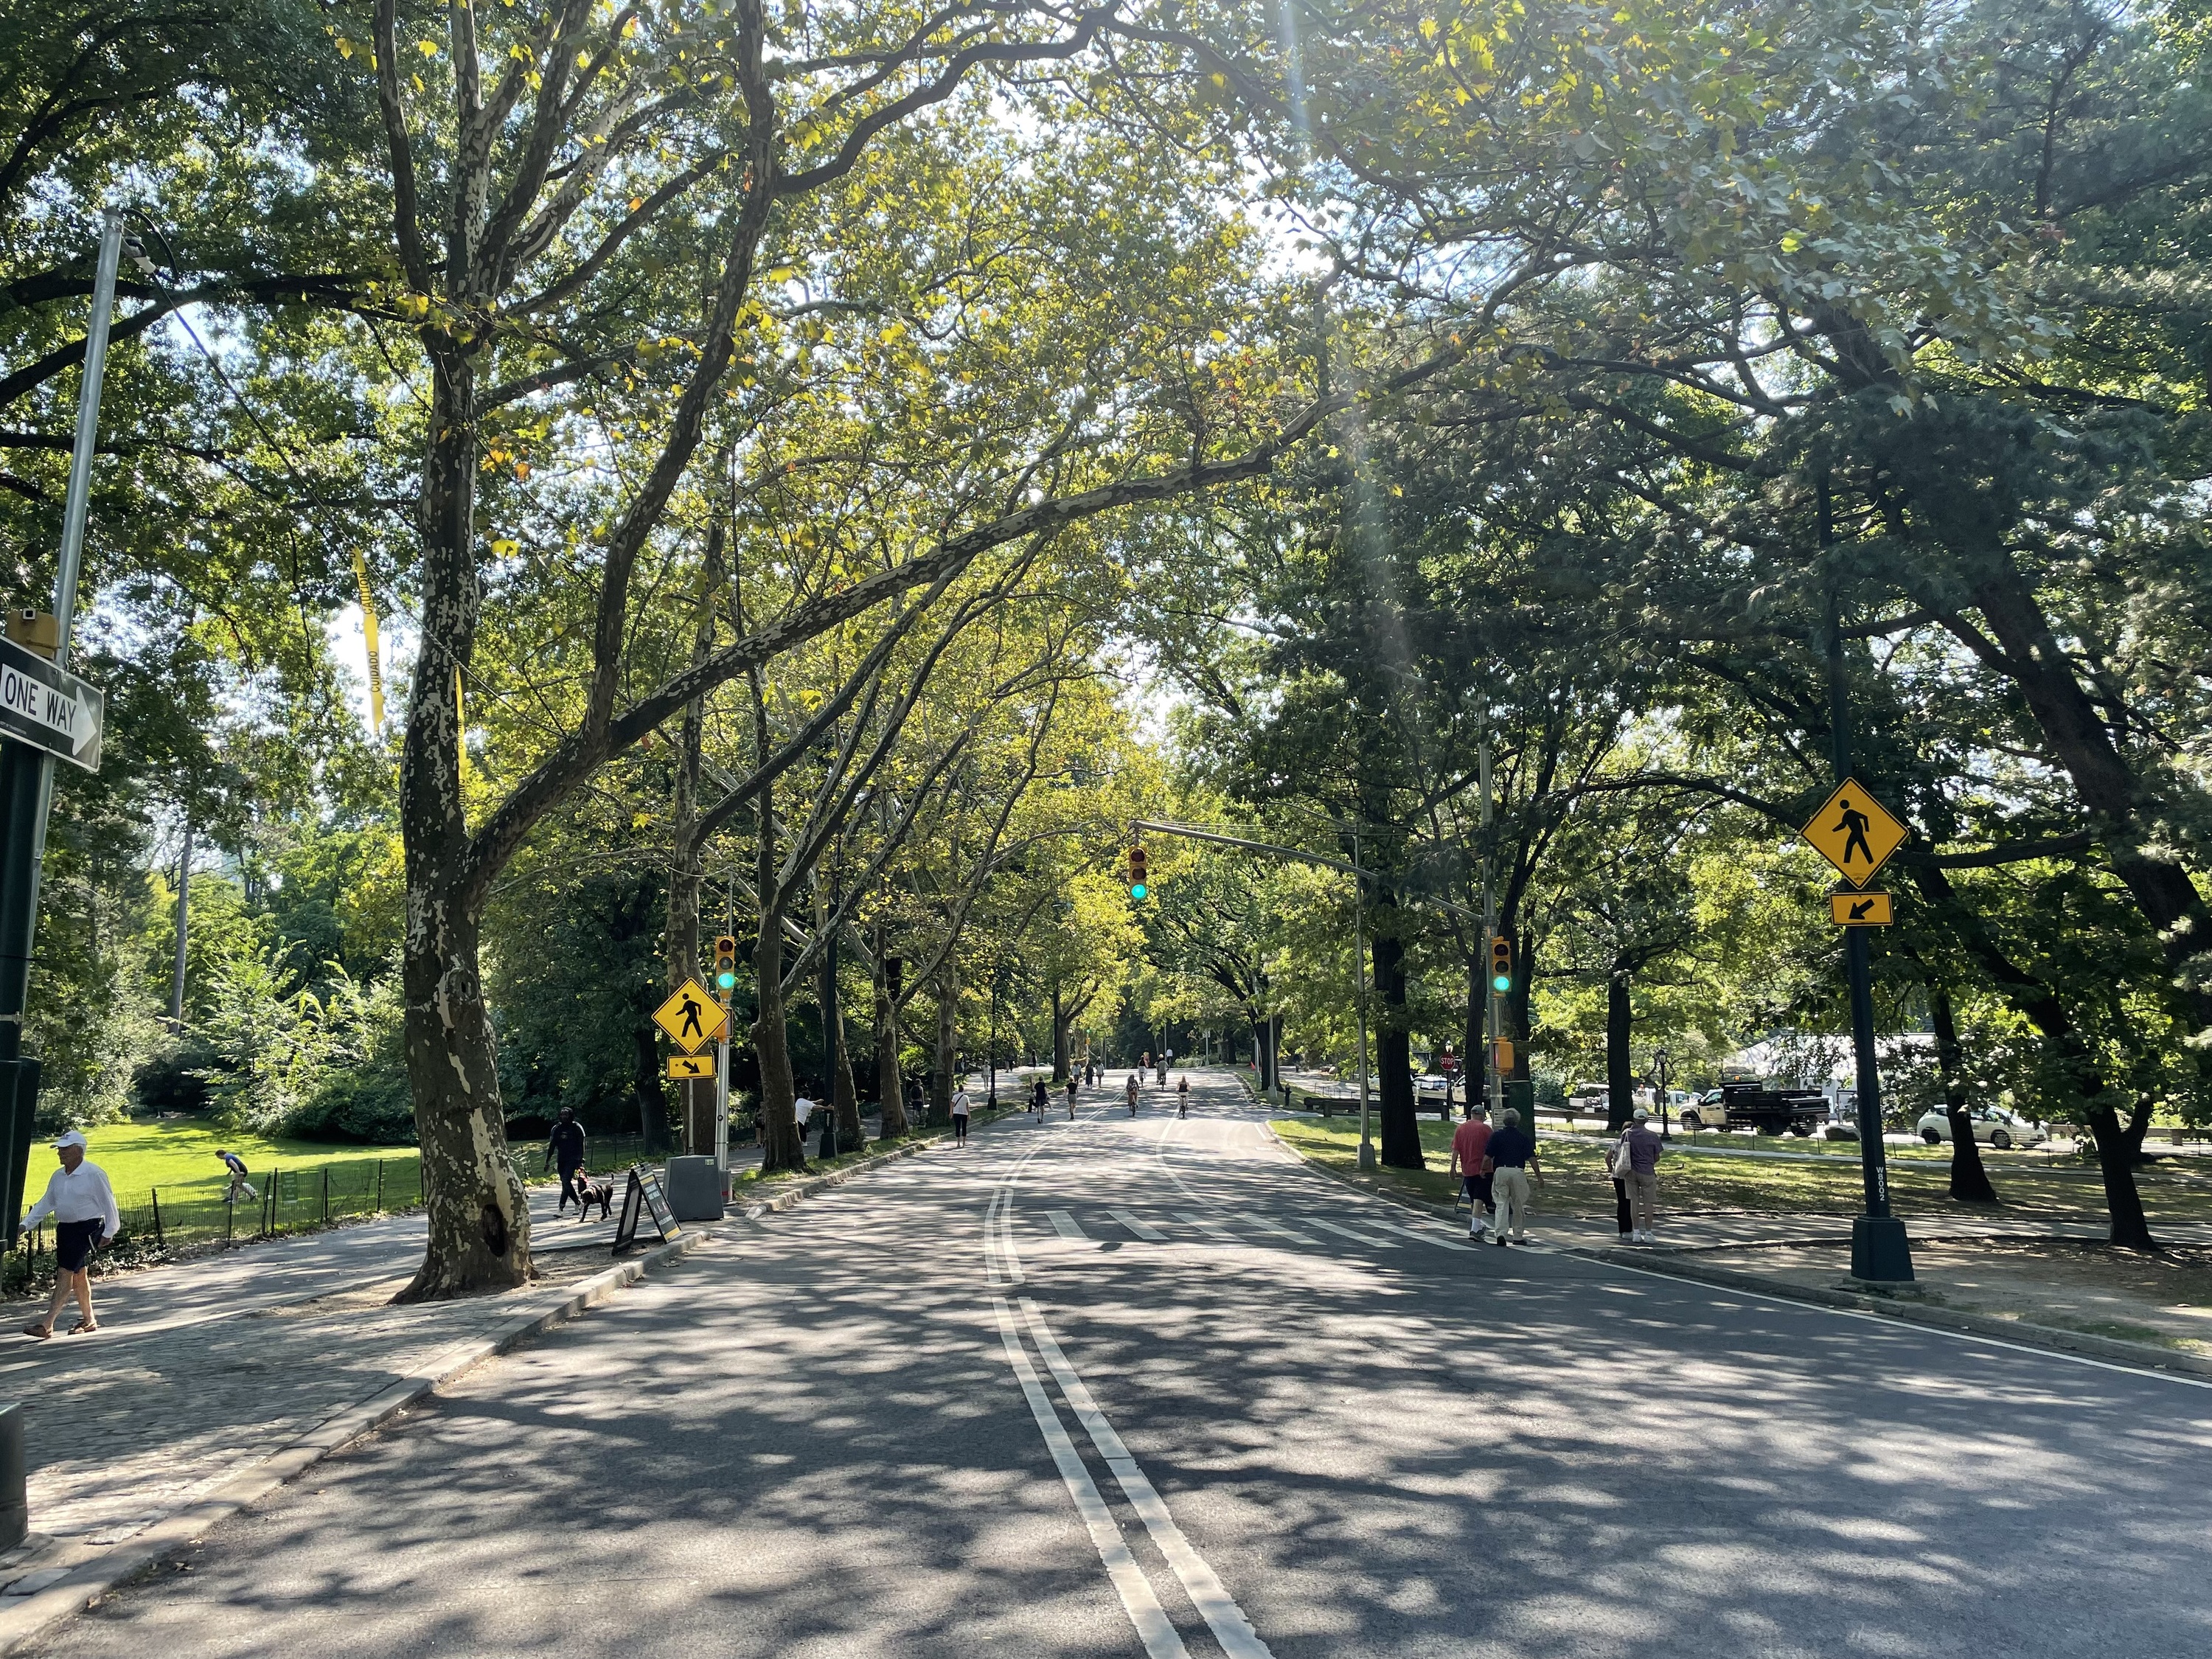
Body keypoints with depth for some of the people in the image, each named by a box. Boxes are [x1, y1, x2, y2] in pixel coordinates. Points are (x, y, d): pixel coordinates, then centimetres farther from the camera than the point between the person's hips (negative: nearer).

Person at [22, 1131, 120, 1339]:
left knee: (65, 1273, -13)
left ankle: (47, 1324, -15)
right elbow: (46, 1203, 17)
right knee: (78, 1275, 14)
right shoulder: (58, 1176, 10)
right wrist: (26, 1224, 7)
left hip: (87, 1228, -8)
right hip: (65, 1228, 8)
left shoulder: (94, 1174, -13)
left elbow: (108, 1204, -10)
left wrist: (109, 1232, -8)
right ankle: (88, 1320, 25)